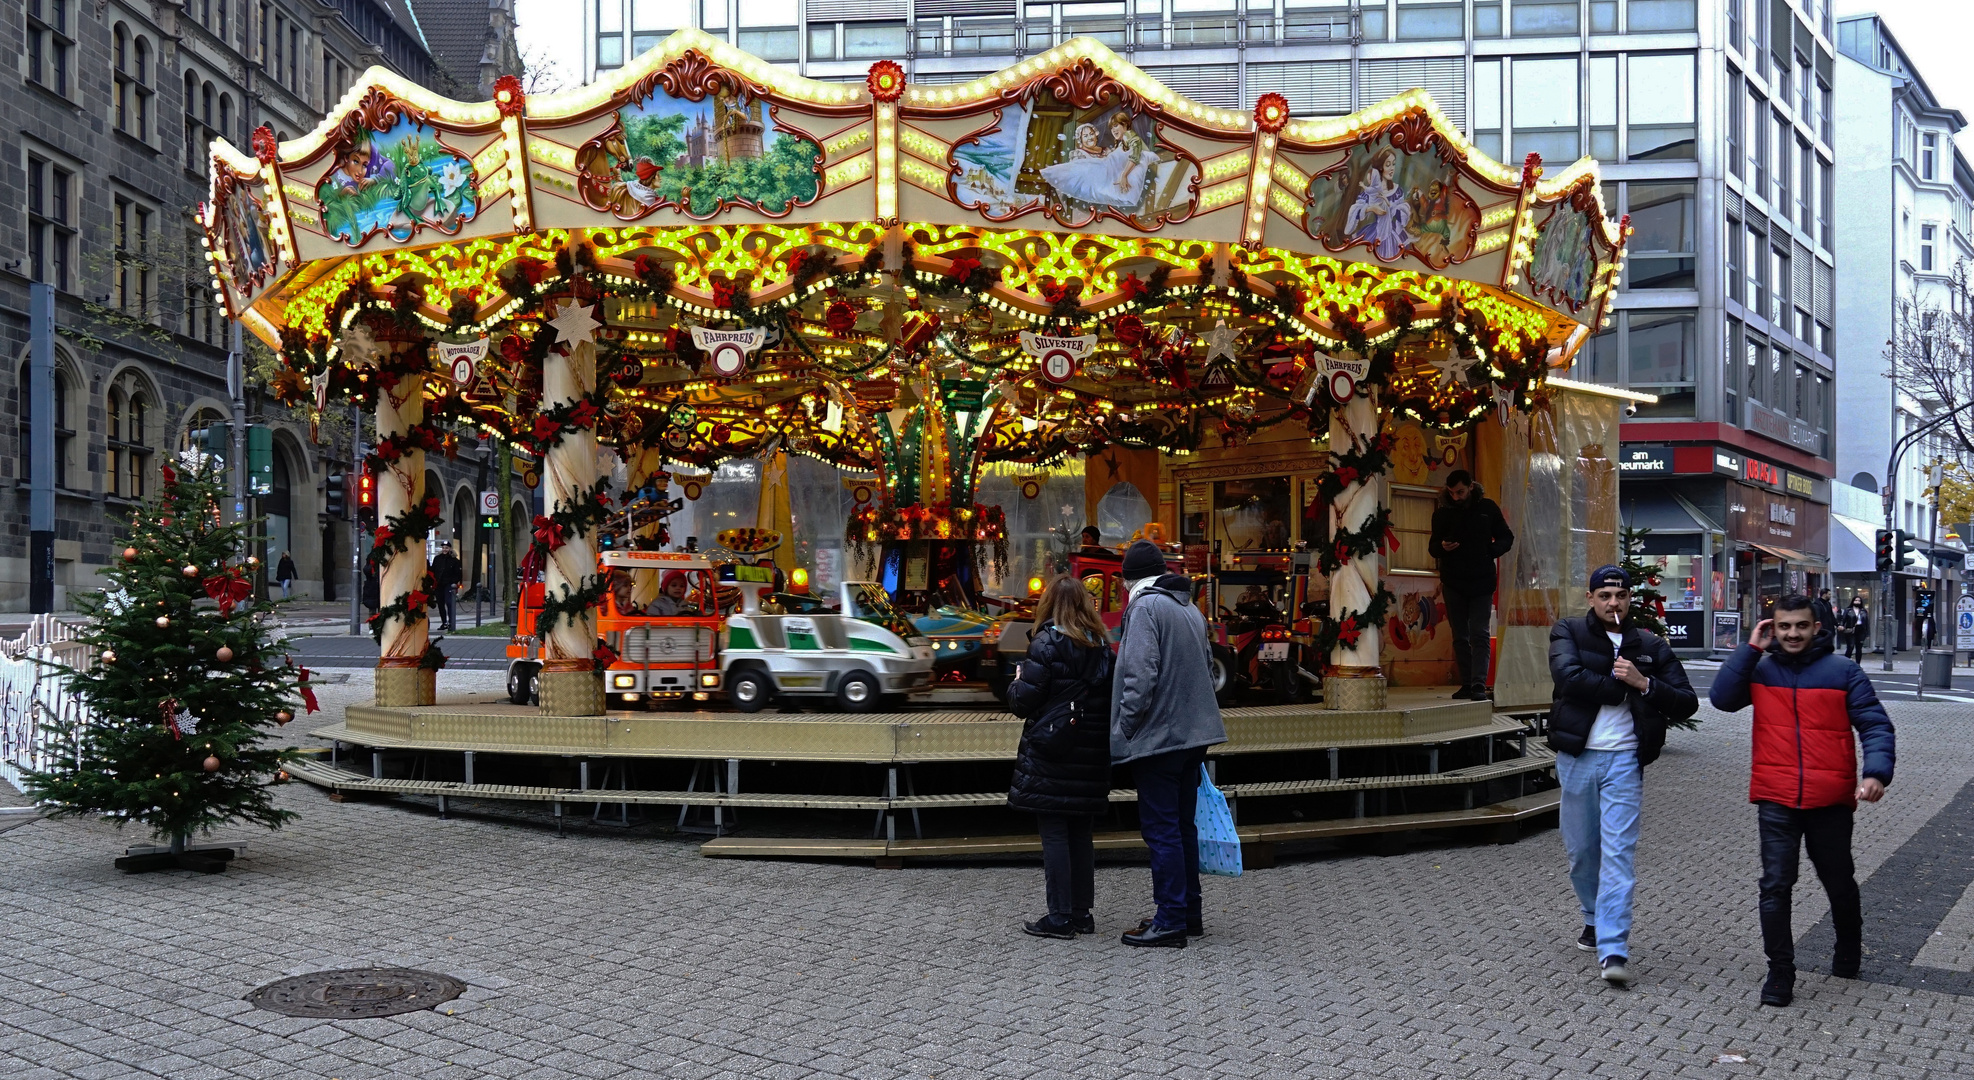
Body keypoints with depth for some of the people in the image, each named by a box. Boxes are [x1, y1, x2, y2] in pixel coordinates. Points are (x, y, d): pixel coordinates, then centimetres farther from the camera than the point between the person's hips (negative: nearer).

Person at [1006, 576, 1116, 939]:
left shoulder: (1046, 644, -11)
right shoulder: (1102, 646, 8)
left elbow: (1023, 702, -13)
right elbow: (1110, 699, 11)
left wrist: (1017, 681, 6)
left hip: (1050, 755, -6)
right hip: (1091, 756, 6)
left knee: (1053, 834, -2)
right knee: (1081, 834, 12)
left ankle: (1060, 917, -1)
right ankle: (1083, 914, 16)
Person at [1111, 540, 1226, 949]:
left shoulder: (1145, 606, -12)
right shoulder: (1190, 609, 15)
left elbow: (1140, 675, -21)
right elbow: (1207, 667, 20)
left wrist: (1124, 728, -14)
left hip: (1157, 737, -9)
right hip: (1193, 733, 9)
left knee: (1162, 830, -4)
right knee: (1183, 826, 16)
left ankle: (1170, 922, -2)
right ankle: (1190, 913, 23)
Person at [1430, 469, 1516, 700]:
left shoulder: (1487, 508, 2)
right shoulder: (1443, 513, 4)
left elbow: (1506, 538, 9)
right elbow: (1433, 547, 9)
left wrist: (1490, 552, -10)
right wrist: (1442, 547, -15)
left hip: (1482, 582, -2)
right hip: (1453, 583, 2)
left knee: (1479, 635, -10)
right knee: (1460, 637, 6)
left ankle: (1479, 685, -15)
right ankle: (1467, 684, 11)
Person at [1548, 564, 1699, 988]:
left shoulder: (1650, 647, 8)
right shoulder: (1568, 633, 3)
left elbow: (1687, 703, 5)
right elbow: (1569, 677, -17)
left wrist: (1644, 684, -10)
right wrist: (1622, 685, -10)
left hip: (1624, 759, 0)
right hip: (1577, 756, 1)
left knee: (1618, 851, -8)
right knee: (1581, 850, 12)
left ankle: (1613, 949, -11)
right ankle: (1595, 920, 36)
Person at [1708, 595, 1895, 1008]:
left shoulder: (1843, 671, -1)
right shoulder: (1761, 670, 4)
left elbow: (1876, 725, -4)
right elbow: (1722, 698, -10)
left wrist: (1876, 773, -21)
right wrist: (1751, 648, -10)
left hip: (1831, 802, 0)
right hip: (1776, 802, 0)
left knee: (1840, 885, 16)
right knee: (1775, 887, -5)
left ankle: (1849, 953, 42)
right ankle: (1780, 974, 6)